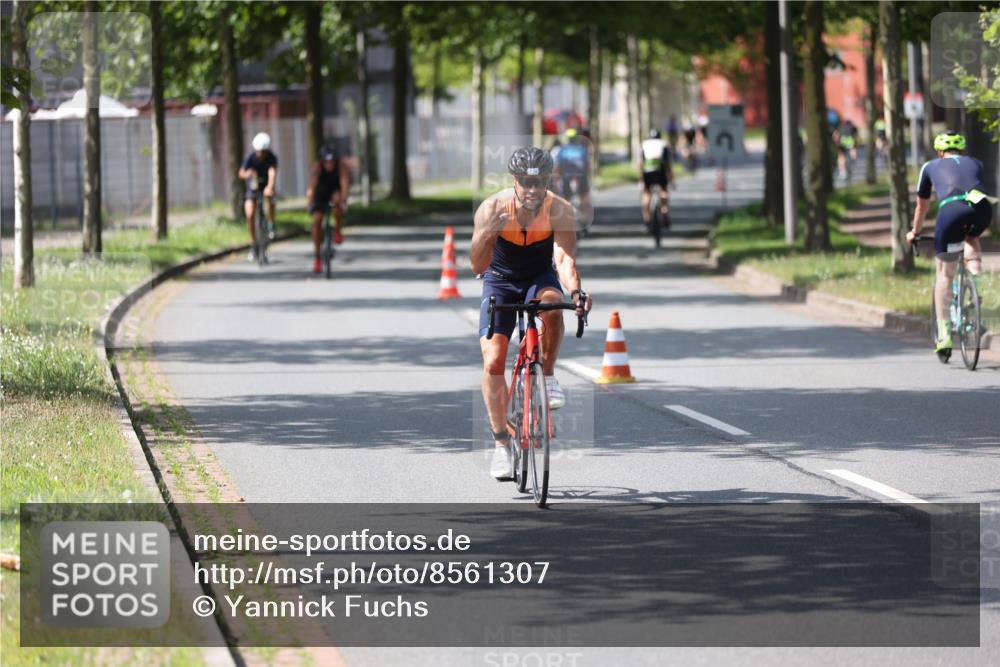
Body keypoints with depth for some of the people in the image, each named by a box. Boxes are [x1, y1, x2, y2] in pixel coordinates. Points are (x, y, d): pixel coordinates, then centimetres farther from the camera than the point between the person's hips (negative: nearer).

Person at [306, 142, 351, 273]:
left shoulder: (342, 166, -28)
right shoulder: (317, 166, -28)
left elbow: (345, 184, -41)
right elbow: (312, 183, -42)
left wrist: (343, 200, -58)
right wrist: (310, 199, -58)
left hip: (335, 191, 0)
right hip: (320, 194, 1)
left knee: (337, 199, -35)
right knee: (317, 221, -15)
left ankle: (338, 230, -12)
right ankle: (317, 257, -4)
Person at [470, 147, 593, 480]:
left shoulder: (560, 211, -25)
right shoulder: (492, 209, -25)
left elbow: (564, 257, -34)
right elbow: (477, 266, -27)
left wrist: (575, 291, -54)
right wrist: (485, 235, -47)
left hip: (540, 277, 0)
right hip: (500, 281, 0)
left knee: (552, 304, -37)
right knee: (493, 361, -13)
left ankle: (548, 375, -13)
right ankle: (501, 443, 1)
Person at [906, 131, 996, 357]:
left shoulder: (931, 167, 30)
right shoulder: (975, 164, 34)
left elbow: (922, 206, 42)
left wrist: (915, 232, 59)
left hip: (952, 209, -2)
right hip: (982, 208, 2)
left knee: (944, 274, 11)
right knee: (971, 237, 38)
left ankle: (943, 334, 6)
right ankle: (975, 270, 12)